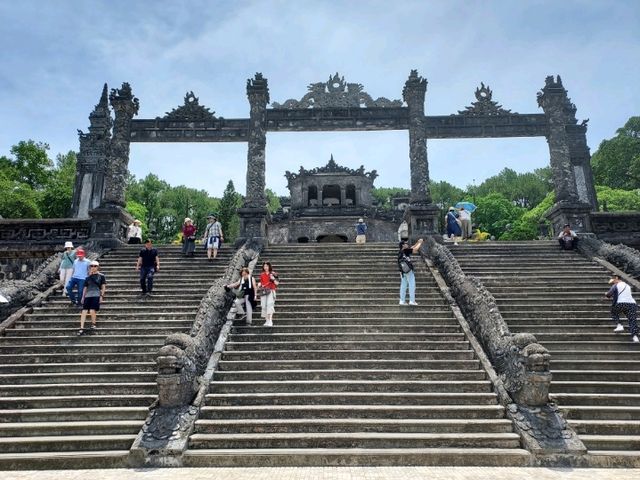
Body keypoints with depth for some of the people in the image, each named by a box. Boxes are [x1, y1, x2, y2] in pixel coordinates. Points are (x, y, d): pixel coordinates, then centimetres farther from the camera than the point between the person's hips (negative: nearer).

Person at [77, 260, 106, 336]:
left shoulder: (101, 276, 6)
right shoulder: (88, 277, 17)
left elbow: (103, 286, 3)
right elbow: (85, 287, 20)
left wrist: (102, 296, -5)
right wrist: (83, 297, 15)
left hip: (96, 295, -4)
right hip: (88, 295, 4)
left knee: (92, 310, -15)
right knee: (84, 311, -7)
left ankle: (93, 324, 11)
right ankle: (81, 329, -7)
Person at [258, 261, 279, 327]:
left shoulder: (273, 274, 2)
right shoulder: (262, 275, 14)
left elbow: (277, 283, 1)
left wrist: (273, 279, -16)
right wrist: (259, 284, 4)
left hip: (271, 291, -4)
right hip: (263, 291, 4)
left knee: (270, 305, -18)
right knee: (264, 305, 0)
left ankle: (270, 321, -21)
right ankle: (267, 320, 10)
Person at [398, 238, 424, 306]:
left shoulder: (400, 252, 11)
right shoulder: (405, 251, -13)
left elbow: (412, 248, 21)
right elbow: (415, 249, -12)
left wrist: (418, 242, 22)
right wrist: (420, 242, 4)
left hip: (402, 272, 8)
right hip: (409, 271, -8)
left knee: (403, 286, 10)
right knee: (412, 286, -1)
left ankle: (402, 301, 10)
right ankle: (412, 301, 0)